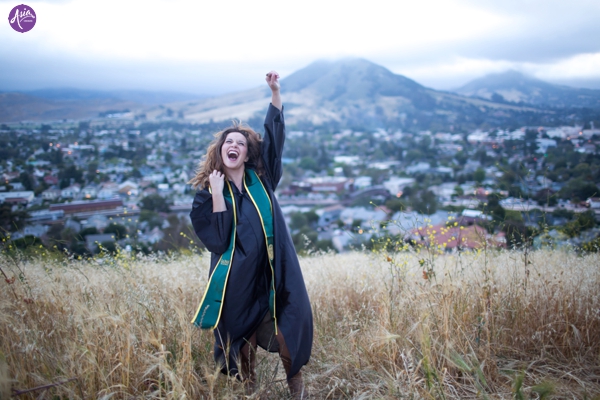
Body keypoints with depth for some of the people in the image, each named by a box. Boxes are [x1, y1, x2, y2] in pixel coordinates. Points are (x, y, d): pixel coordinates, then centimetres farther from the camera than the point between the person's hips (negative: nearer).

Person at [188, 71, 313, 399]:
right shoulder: (207, 193, -4)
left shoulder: (260, 177, 1)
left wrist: (275, 92, -10)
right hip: (239, 279, -1)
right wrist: (217, 193, -17)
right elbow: (218, 238, -16)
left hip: (274, 273, 1)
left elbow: (274, 132, -2)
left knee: (285, 330, 3)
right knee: (245, 337, 13)